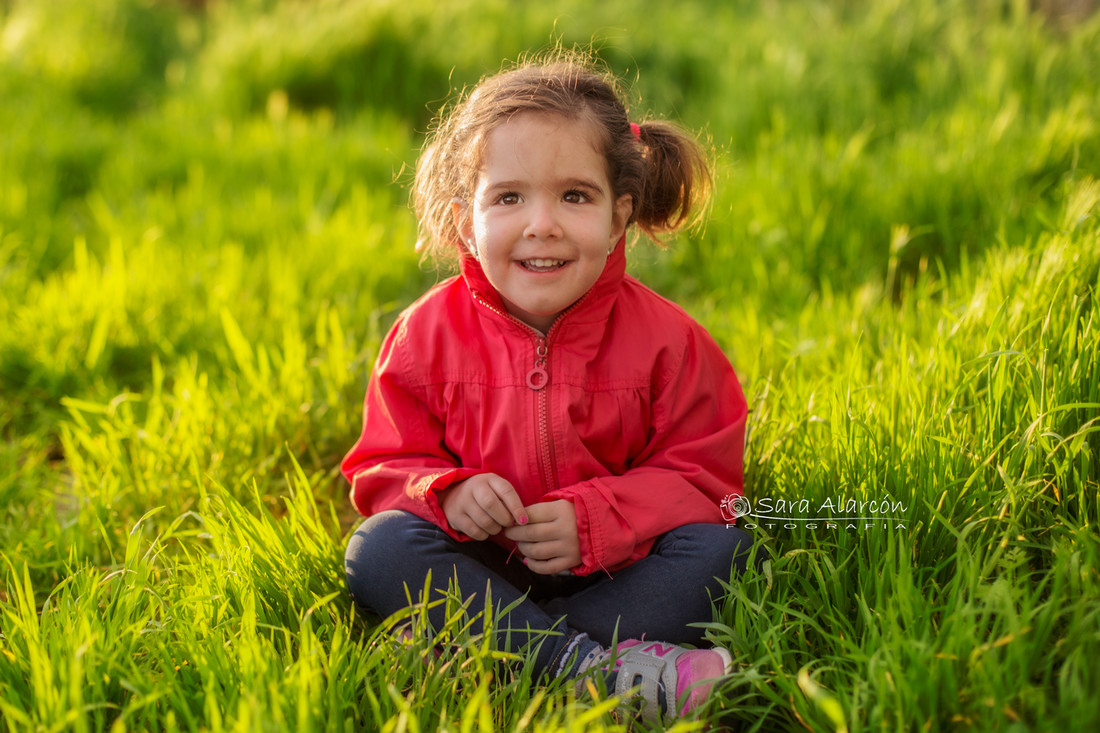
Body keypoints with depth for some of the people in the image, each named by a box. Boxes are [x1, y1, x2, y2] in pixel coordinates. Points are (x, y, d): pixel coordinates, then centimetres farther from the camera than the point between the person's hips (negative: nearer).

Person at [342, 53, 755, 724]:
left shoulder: (665, 339, -9)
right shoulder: (428, 334, -6)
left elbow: (699, 474, -7)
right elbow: (387, 464, 1)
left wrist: (593, 519, -23)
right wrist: (445, 492, -23)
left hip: (613, 564, 0)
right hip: (483, 563, 0)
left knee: (721, 549, -25)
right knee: (378, 548, -27)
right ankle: (590, 663, -35)